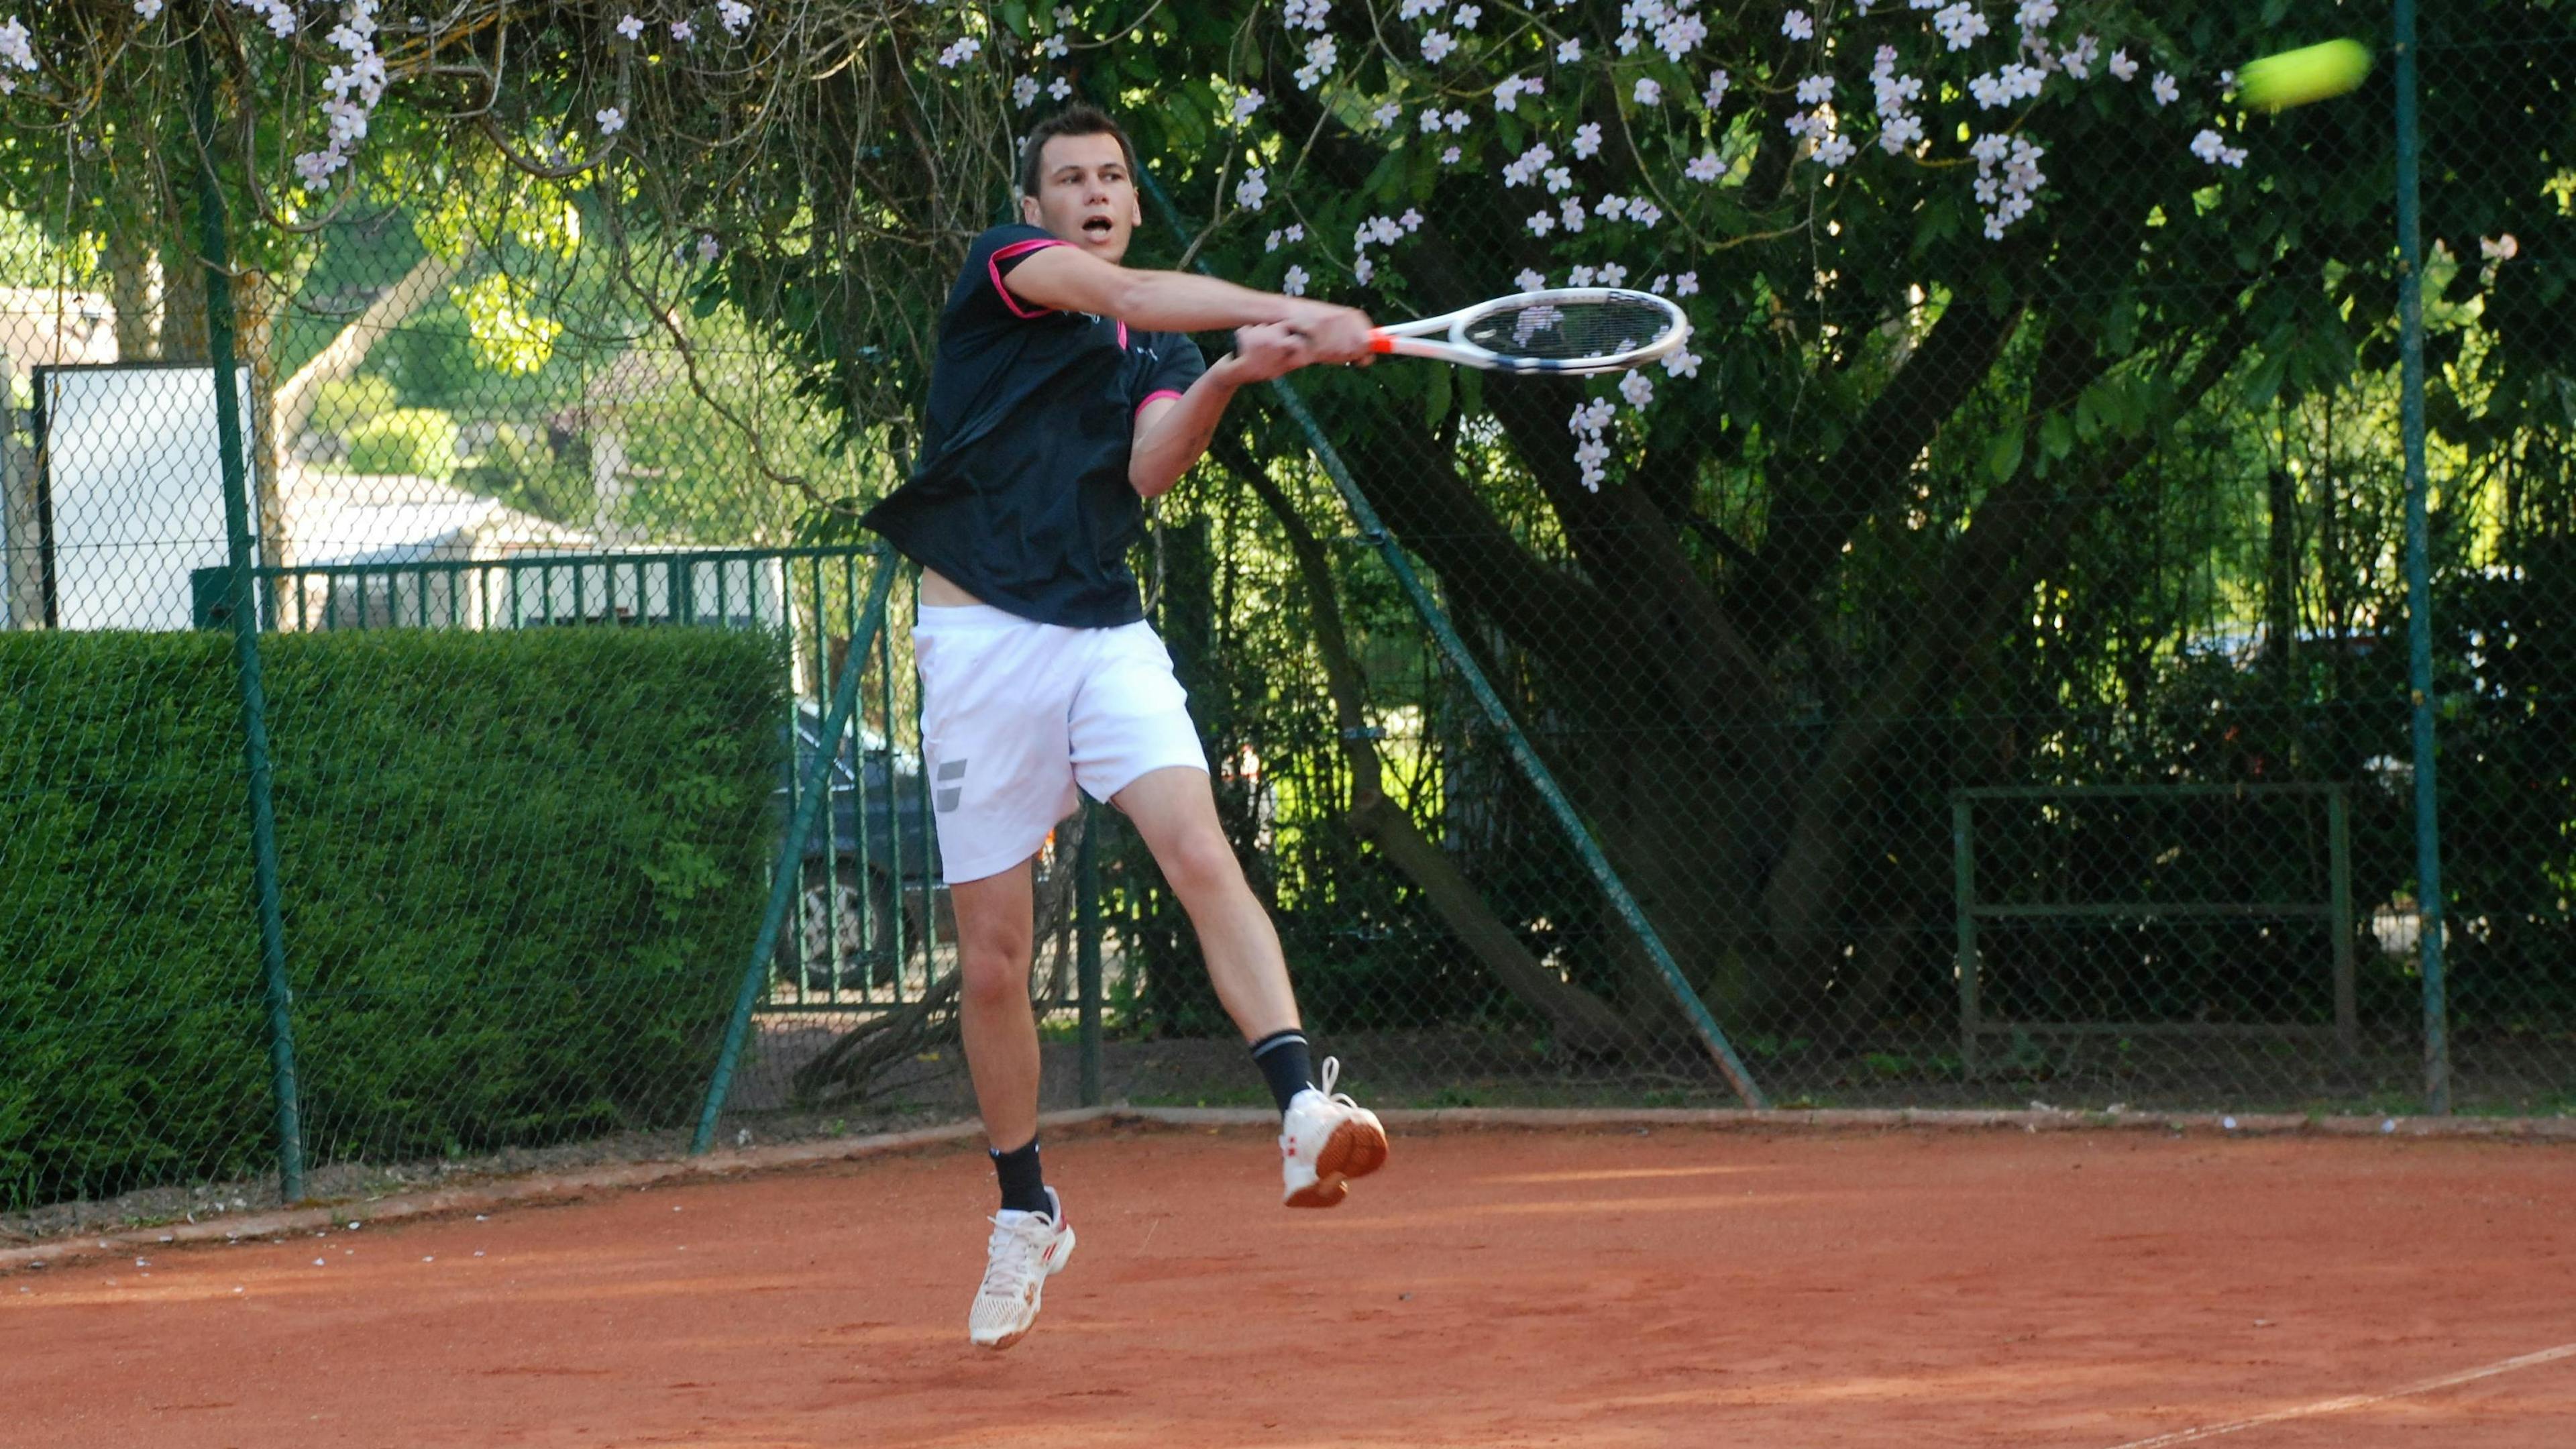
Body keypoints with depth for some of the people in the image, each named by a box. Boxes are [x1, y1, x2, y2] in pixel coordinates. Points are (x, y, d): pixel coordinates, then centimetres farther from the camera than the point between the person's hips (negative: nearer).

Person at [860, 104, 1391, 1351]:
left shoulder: (1162, 351, 16)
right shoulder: (1000, 268, 4)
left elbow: (1149, 469, -4)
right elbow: (1125, 295, -16)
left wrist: (1227, 378, -22)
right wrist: (1290, 315, -27)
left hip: (1105, 636, 2)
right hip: (979, 640, -2)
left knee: (1200, 852, -23)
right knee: (992, 958, 2)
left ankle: (1304, 1111, -38)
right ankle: (1025, 1214, 19)